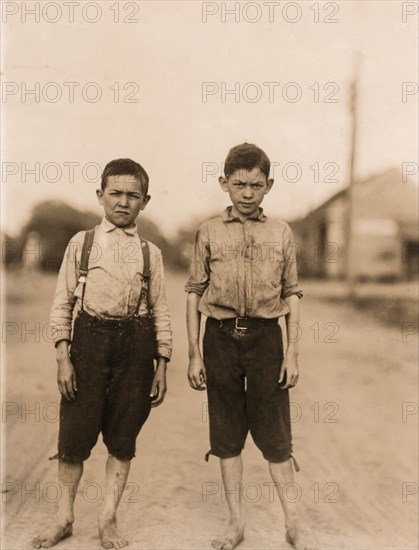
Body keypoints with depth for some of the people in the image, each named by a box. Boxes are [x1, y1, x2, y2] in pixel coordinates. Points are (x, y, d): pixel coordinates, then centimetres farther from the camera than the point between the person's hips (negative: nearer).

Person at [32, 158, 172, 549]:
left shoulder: (150, 252, 6)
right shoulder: (81, 243, 4)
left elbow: (160, 311, 6)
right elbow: (63, 302, 2)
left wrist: (161, 365, 2)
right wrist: (63, 357, -5)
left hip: (136, 343, 1)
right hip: (89, 338, -1)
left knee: (123, 439, 8)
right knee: (74, 435, 4)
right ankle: (64, 518, 23)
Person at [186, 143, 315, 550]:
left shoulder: (281, 233, 4)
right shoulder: (209, 232, 3)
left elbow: (291, 295, 6)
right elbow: (195, 294, 3)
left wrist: (292, 352, 0)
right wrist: (194, 355, -1)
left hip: (265, 337, 0)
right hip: (221, 337, 1)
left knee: (274, 434, 4)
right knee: (226, 435, 8)